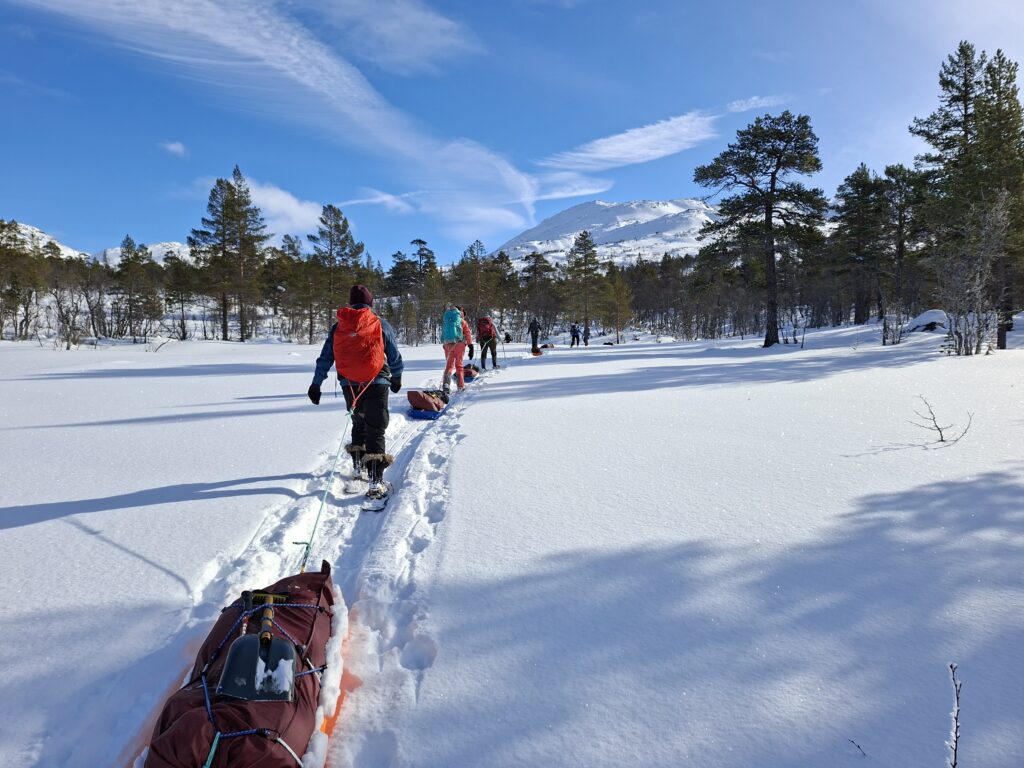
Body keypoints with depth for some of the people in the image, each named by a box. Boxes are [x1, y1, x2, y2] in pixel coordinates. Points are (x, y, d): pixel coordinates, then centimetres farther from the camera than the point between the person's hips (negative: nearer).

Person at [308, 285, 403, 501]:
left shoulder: (338, 327, 7)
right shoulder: (381, 325, 0)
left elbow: (325, 358, 7)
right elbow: (394, 356, 8)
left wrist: (316, 384, 13)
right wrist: (397, 377, 24)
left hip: (349, 385, 3)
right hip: (376, 384, -3)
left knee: (359, 424, 25)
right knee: (375, 430, -3)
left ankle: (358, 466, 33)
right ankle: (376, 481, -13)